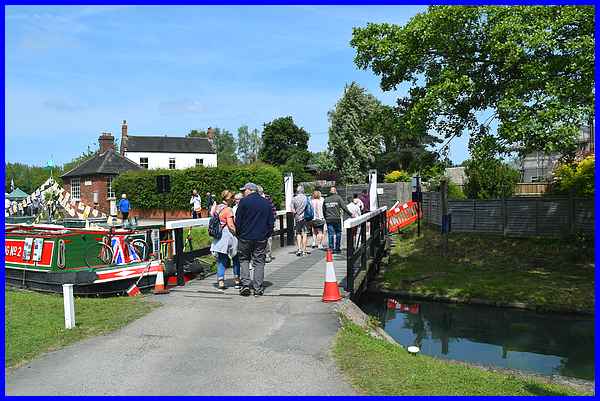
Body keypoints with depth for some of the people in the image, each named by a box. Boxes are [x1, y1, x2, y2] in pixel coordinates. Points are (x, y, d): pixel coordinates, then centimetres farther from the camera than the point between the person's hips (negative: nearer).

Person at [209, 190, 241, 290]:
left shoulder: (216, 208, 9)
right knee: (236, 258, 10)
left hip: (218, 237, 6)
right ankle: (236, 280, 15)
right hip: (228, 236, -6)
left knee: (221, 260, 8)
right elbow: (231, 225, -16)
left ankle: (220, 281, 4)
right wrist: (237, 233, -8)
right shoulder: (228, 209, -12)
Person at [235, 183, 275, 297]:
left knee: (244, 260, 12)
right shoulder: (266, 203, 6)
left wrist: (239, 234, 7)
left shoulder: (244, 202, -6)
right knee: (259, 262, 7)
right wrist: (267, 235, 15)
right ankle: (258, 288, 5)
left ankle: (246, 284, 2)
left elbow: (238, 221, -5)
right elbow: (271, 222, 8)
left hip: (245, 237, -2)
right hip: (261, 238, 3)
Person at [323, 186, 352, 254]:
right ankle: (337, 249, 8)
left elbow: (323, 211, 14)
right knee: (338, 233, 8)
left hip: (328, 220, 3)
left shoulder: (326, 199, 10)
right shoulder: (338, 198, 0)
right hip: (336, 219, -3)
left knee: (330, 234, 5)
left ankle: (331, 249, 2)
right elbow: (344, 208, -6)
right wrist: (350, 214, 0)